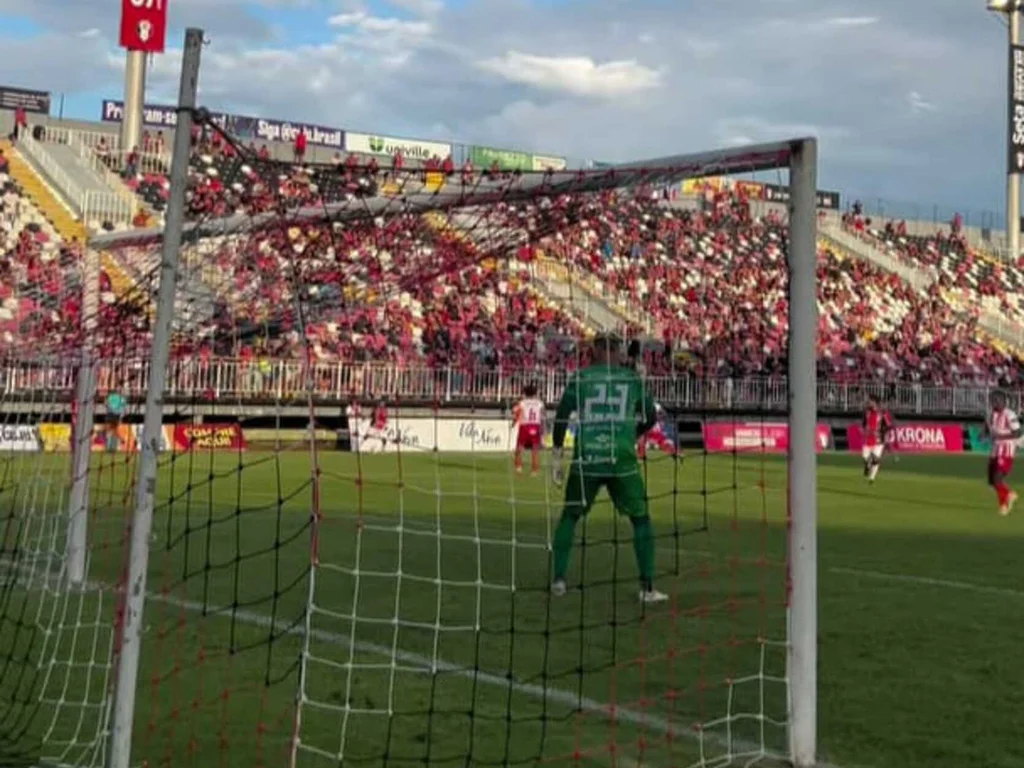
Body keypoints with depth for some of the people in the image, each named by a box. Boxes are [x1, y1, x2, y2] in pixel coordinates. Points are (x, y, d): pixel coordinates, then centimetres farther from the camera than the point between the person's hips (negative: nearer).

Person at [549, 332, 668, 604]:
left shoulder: (580, 377, 5)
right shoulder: (633, 379, 8)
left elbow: (561, 416, -1)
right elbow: (650, 418, 15)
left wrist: (556, 456, 4)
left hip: (586, 459, 1)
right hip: (622, 459, 0)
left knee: (569, 516, 18)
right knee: (641, 519, 12)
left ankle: (559, 579, 14)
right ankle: (647, 587, 7)